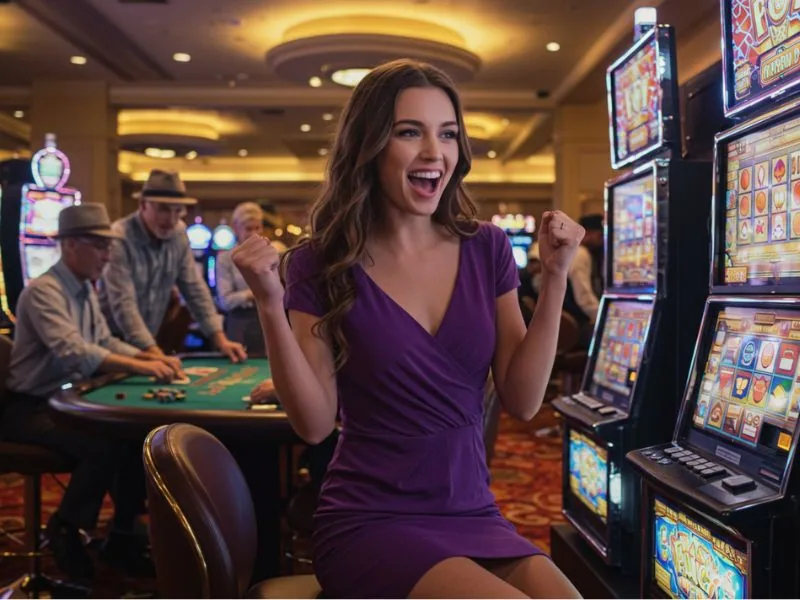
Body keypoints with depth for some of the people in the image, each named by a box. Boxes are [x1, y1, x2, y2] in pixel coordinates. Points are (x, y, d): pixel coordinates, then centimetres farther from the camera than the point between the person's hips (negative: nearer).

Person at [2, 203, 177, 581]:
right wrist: (139, 367, -36)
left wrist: (151, 357, -4)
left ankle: (122, 536, 4)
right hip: (31, 408, -8)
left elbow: (104, 343, 13)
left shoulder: (85, 290, 9)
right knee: (103, 445, -28)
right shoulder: (43, 291, -19)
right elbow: (73, 352, -32)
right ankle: (65, 532, -4)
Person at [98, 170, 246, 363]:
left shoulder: (178, 233, 0)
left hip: (149, 341, 5)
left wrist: (220, 339, -7)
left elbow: (195, 289, 3)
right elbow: (123, 304, -25)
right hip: (112, 342, -5)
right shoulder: (119, 238, -18)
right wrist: (154, 353, -36)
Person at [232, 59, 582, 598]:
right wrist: (271, 306, -19)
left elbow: (522, 402, -1)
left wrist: (555, 279, -8)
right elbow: (316, 425, -9)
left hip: (475, 516, 4)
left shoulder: (486, 248, 1)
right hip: (370, 523, -4)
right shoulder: (323, 265, -7)